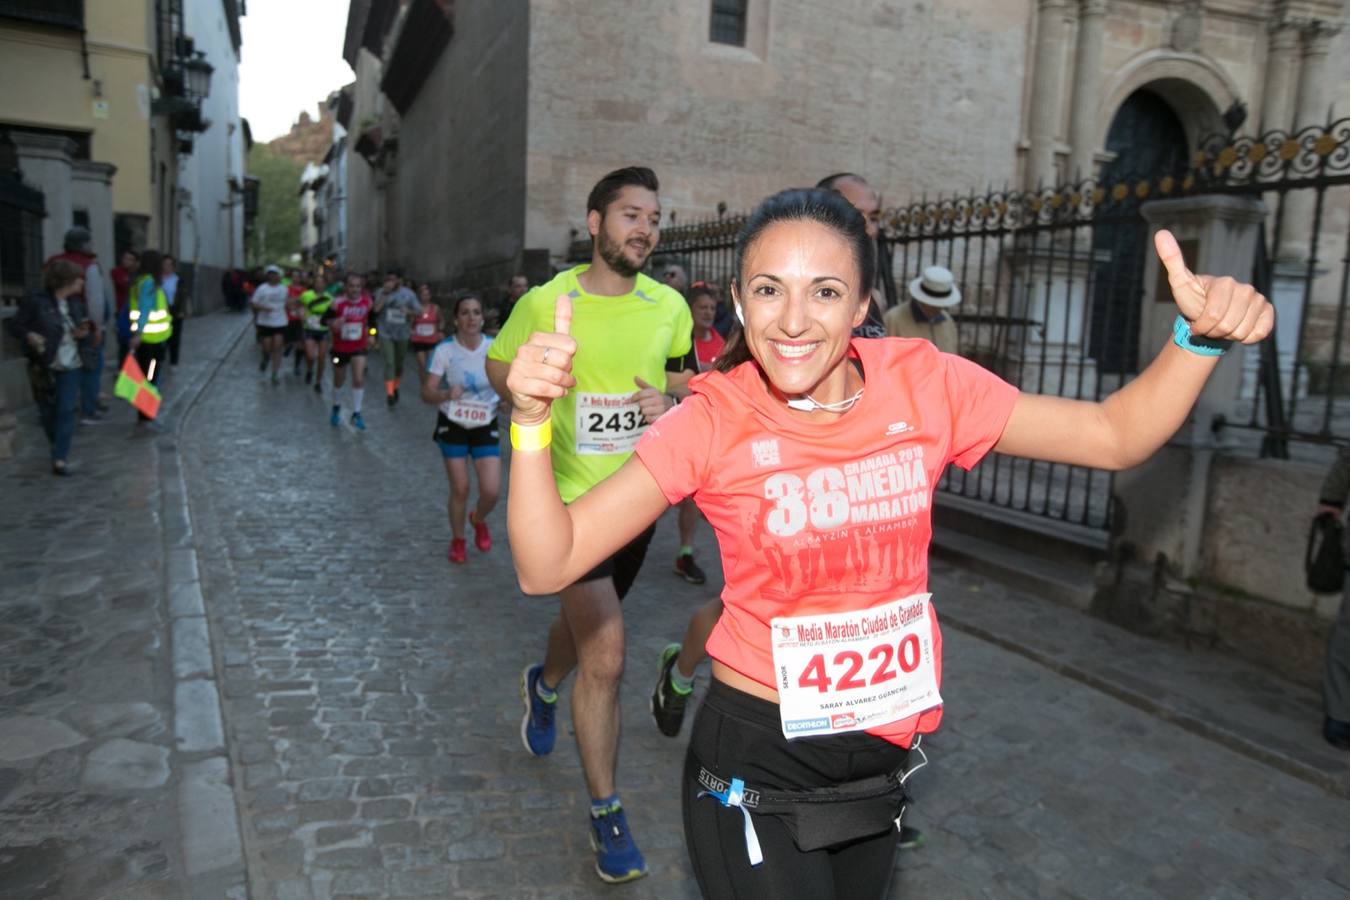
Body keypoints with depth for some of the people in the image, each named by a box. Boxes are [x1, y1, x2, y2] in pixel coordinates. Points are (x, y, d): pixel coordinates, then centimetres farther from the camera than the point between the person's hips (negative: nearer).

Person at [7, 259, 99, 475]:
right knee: (48, 410, 10)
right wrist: (29, 336, -25)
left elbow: (88, 328, 14)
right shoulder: (36, 301, -10)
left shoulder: (77, 303, 3)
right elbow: (15, 326, -6)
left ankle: (60, 459, -5)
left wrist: (84, 333, -9)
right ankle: (58, 446, 35)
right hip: (44, 367, -2)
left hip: (70, 366, 2)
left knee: (66, 410, -6)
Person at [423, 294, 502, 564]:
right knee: (460, 489, 2)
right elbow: (427, 394, -13)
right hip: (453, 426, -1)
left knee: (491, 490, -8)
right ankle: (457, 541, 28)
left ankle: (479, 520, 29)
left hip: (485, 427, 1)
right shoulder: (444, 350, -12)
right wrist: (446, 394, -34)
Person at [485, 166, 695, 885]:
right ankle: (605, 812, 8)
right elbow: (498, 366, 5)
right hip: (573, 499, -4)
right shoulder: (546, 303, -11)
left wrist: (674, 402, -11)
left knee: (587, 620, 26)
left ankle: (542, 686, 61)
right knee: (605, 656, -11)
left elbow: (689, 381, 12)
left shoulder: (669, 305, -3)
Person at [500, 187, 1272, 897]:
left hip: (882, 758, 4)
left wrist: (1199, 338, -18)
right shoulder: (712, 422, -16)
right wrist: (535, 420, -32)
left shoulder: (924, 385, -9)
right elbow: (547, 566, -18)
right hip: (756, 768, -4)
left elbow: (1115, 436, -1)